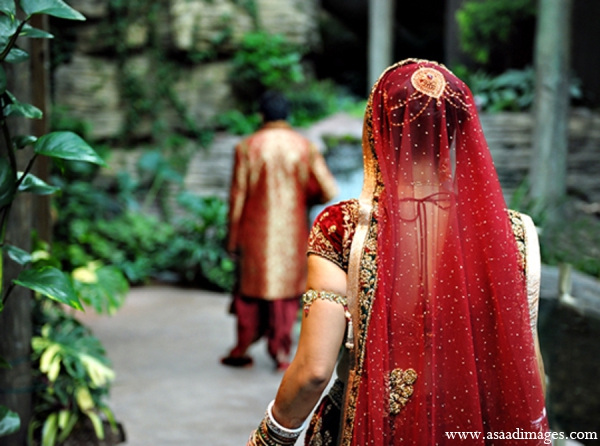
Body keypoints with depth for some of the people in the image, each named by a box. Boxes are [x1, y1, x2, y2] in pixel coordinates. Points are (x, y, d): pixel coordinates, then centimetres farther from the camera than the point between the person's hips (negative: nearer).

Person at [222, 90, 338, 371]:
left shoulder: (247, 148, -8)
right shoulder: (305, 147, -5)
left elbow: (237, 197, -7)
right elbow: (328, 191, -9)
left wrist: (233, 238, 1)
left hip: (257, 232, -1)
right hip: (292, 232, 1)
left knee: (251, 288, 13)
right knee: (287, 288, 11)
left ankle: (243, 349, 22)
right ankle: (281, 352, 15)